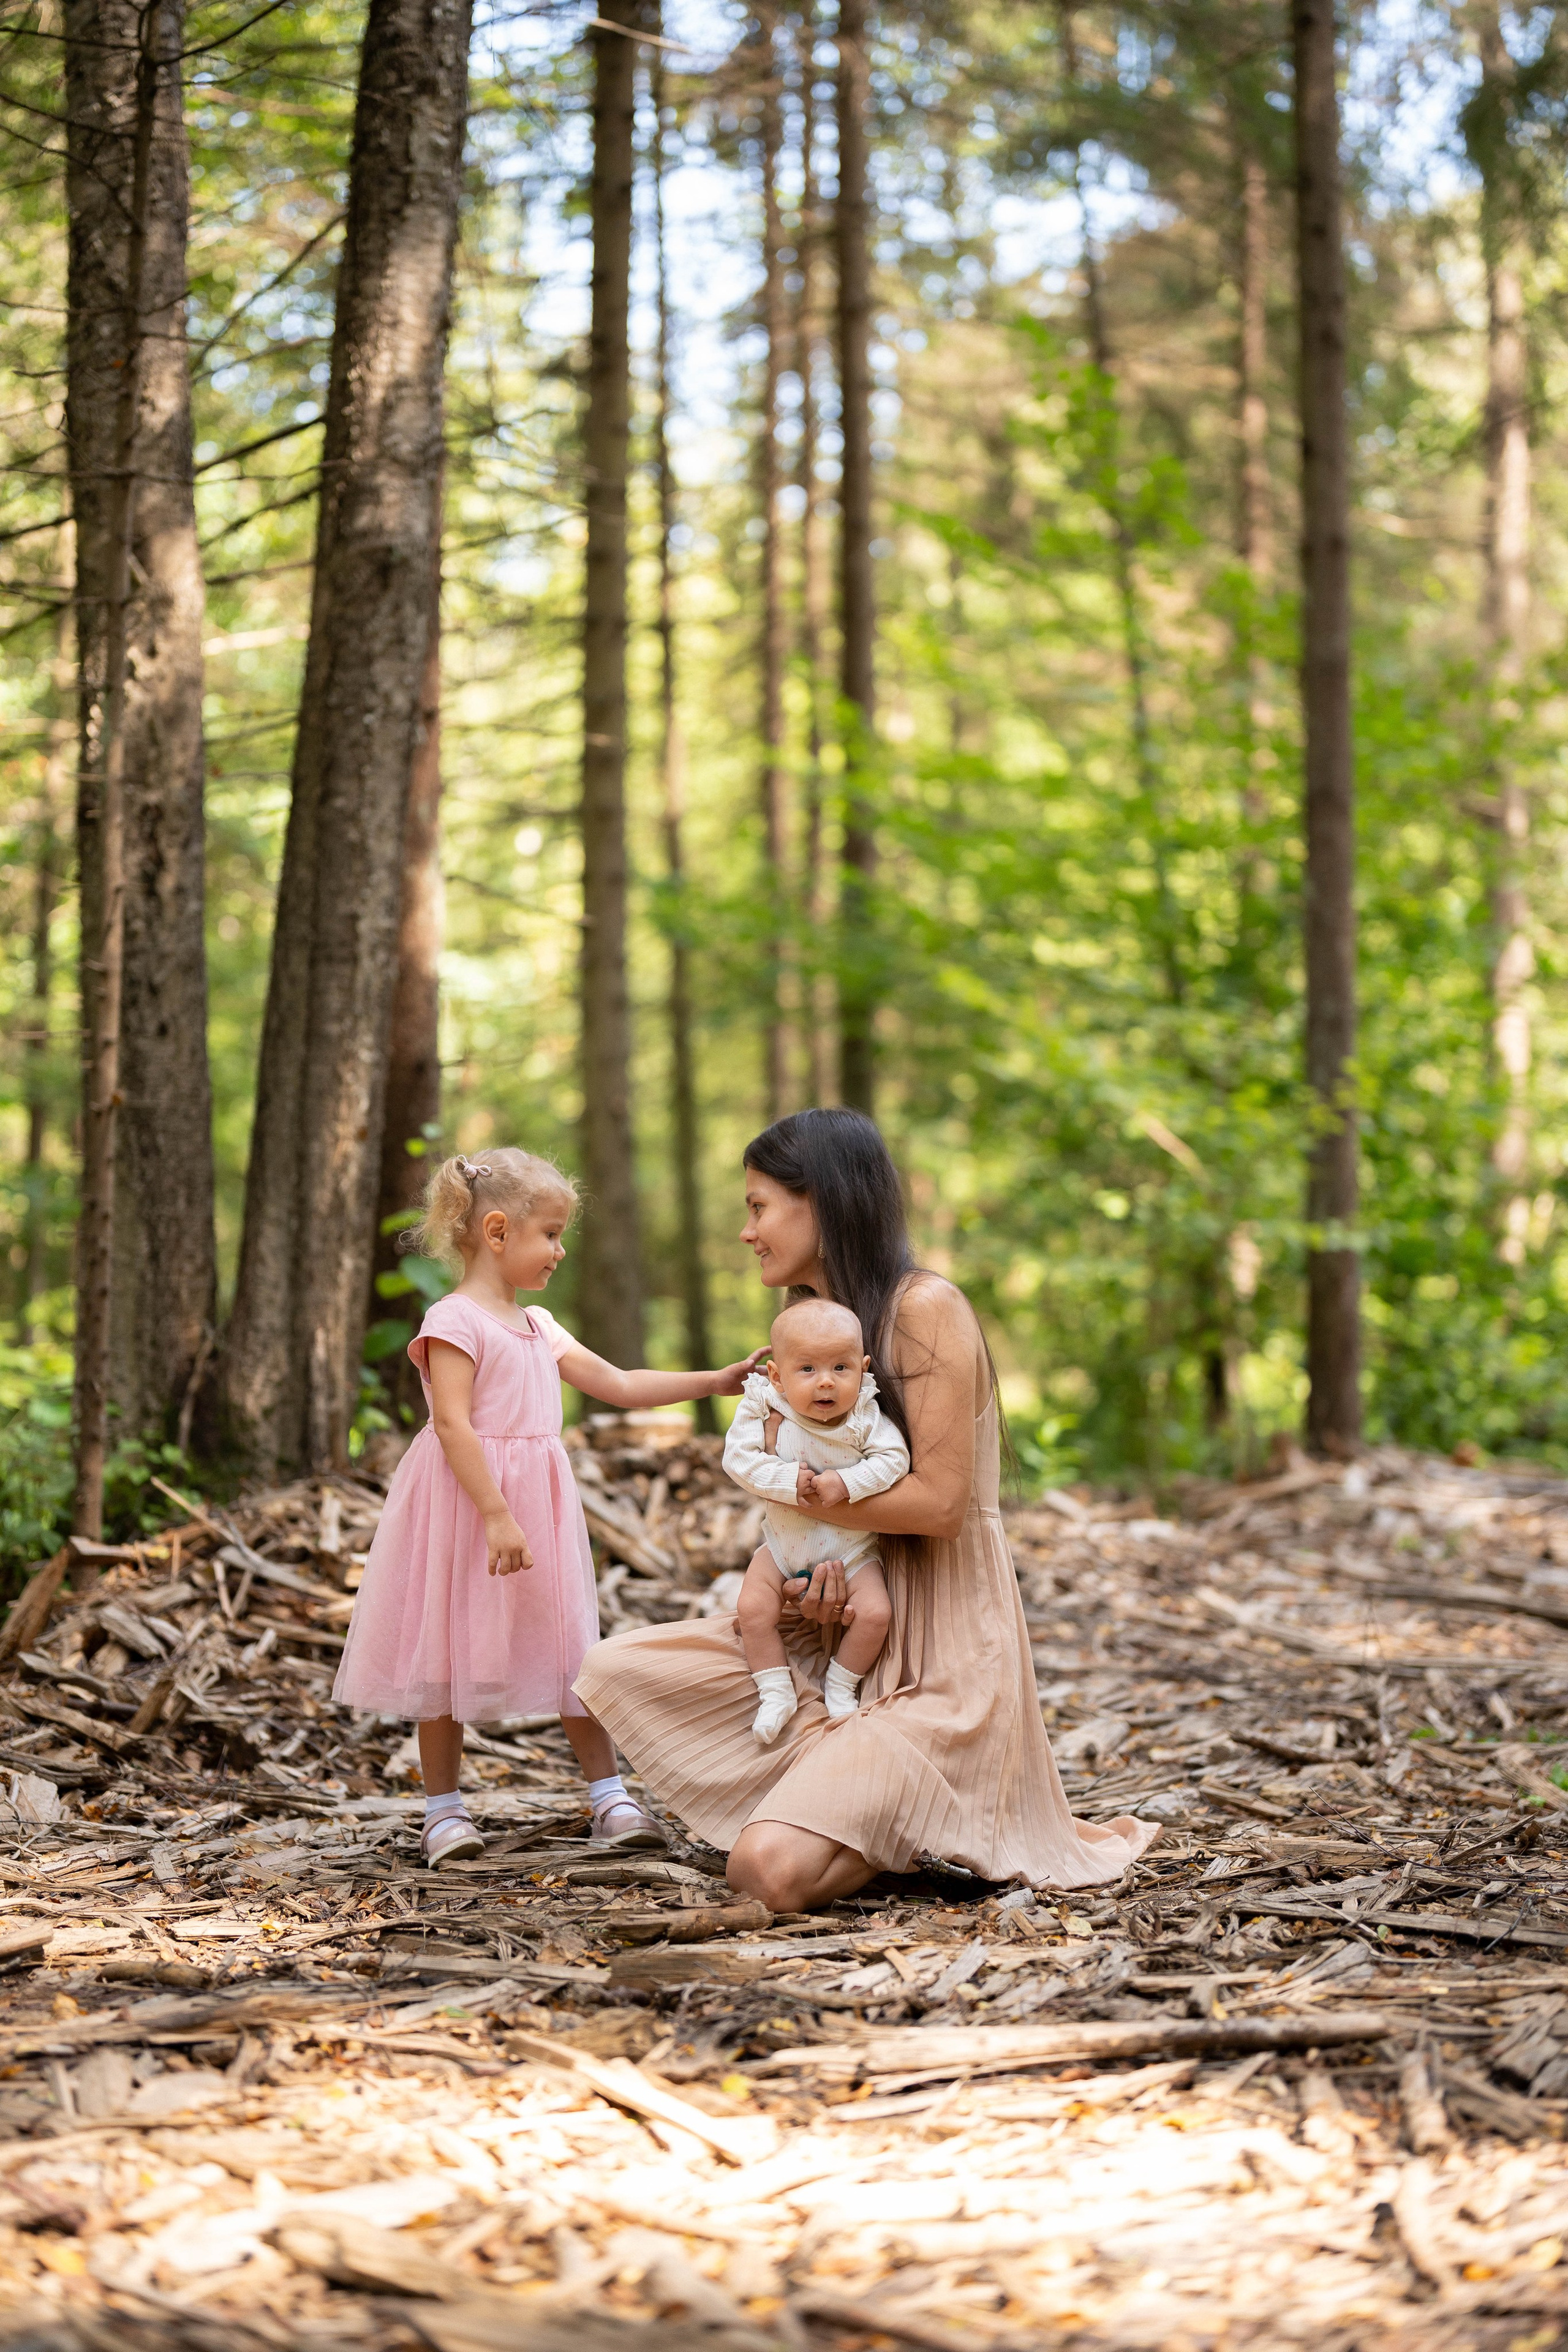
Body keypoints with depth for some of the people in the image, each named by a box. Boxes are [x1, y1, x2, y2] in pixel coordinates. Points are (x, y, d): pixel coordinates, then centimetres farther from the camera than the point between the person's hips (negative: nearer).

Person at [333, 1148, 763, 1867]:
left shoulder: (537, 1328, 15)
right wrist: (497, 1516, -25)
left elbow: (616, 1384, 17)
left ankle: (608, 1795, 10)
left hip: (538, 1501, 7)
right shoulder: (454, 1321, -11)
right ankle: (444, 1808, 12)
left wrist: (713, 1382, 11)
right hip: (465, 1508, -7)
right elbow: (452, 1423, -19)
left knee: (571, 1647, 6)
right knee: (450, 1655, 2)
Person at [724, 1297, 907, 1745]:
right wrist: (789, 1481, -31)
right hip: (783, 1548, 0)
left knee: (876, 1613, -17)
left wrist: (845, 1483, -31)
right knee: (753, 1608, -19)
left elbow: (894, 1459, -19)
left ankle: (840, 1687, 8)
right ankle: (776, 1692, -1)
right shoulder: (763, 1409, -16)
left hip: (852, 1551, 0)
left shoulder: (866, 1417, -15)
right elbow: (739, 1459, -20)